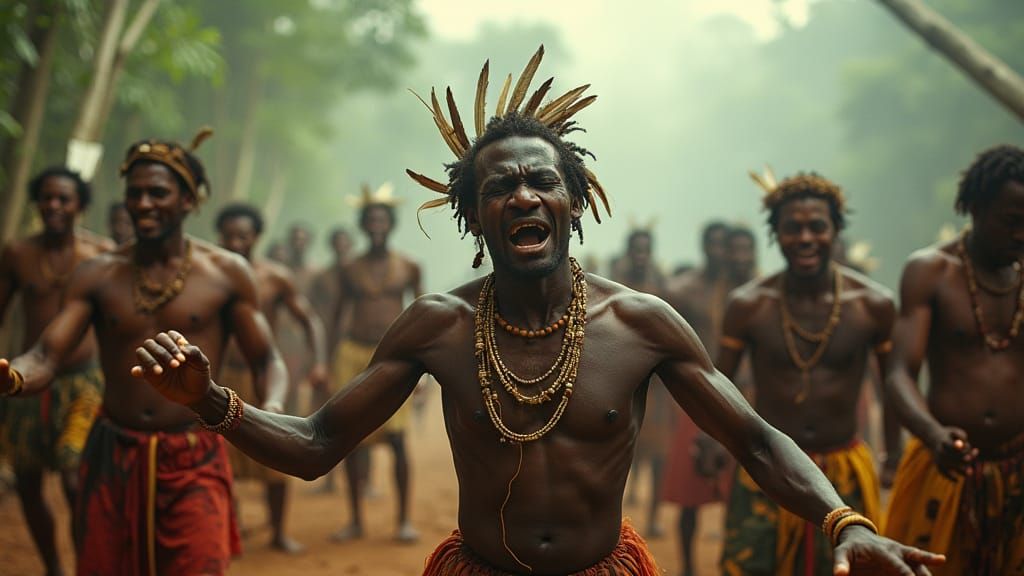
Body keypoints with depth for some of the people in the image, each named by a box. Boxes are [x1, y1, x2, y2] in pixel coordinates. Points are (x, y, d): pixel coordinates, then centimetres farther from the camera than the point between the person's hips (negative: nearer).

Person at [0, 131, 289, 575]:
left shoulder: (225, 273, -1)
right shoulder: (97, 275, 3)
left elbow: (266, 361, 2)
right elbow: (45, 360, -5)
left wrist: (272, 408, -21)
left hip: (194, 463, -2)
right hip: (112, 459, 3)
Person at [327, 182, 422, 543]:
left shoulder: (409, 268, 4)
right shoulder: (350, 270, 7)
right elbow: (337, 316, 11)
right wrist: (334, 359, 3)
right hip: (354, 352, 2)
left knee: (396, 437, -7)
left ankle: (404, 520, 5)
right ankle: (355, 520, 14)